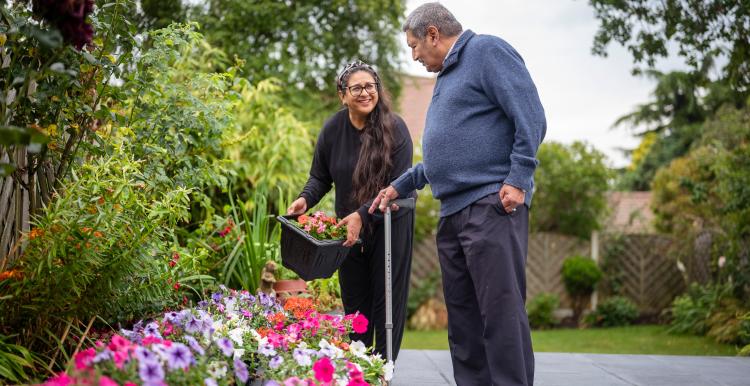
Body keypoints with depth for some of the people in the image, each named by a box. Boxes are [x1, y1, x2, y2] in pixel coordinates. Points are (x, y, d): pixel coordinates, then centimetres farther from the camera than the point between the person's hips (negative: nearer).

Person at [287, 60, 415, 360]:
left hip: (391, 225, -4)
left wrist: (363, 214, -29)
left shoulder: (395, 129, -17)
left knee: (388, 301, 2)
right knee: (354, 302, 10)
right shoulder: (333, 130, -6)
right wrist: (306, 199, -16)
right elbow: (320, 177, 5)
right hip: (349, 227, 4)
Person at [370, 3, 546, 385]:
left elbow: (531, 116, -13)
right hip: (453, 211, 10)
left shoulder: (487, 51, -2)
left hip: (492, 205, -10)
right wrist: (399, 186, 32)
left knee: (501, 309, -12)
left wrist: (517, 180, -20)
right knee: (462, 315, 9)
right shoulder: (447, 76, 25)